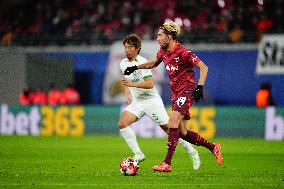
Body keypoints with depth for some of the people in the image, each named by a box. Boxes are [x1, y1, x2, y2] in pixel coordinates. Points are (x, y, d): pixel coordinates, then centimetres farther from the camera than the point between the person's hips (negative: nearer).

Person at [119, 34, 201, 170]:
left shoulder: (141, 62, -18)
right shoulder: (123, 64, 5)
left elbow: (150, 84, -26)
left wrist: (133, 84, -35)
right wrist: (127, 94, 10)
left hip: (151, 101, -7)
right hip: (136, 102, 7)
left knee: (169, 128, -3)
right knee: (122, 123, -15)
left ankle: (191, 152, 14)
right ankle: (138, 154, -8)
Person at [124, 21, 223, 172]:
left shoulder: (182, 52, -16)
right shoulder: (163, 52, 8)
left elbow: (203, 67, -17)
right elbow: (154, 63, 30)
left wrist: (200, 86, -27)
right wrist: (135, 67, 25)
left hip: (187, 91, -9)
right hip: (176, 93, 9)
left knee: (172, 122, -21)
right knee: (182, 133, 7)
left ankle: (167, 163, -22)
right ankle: (213, 147, 24)